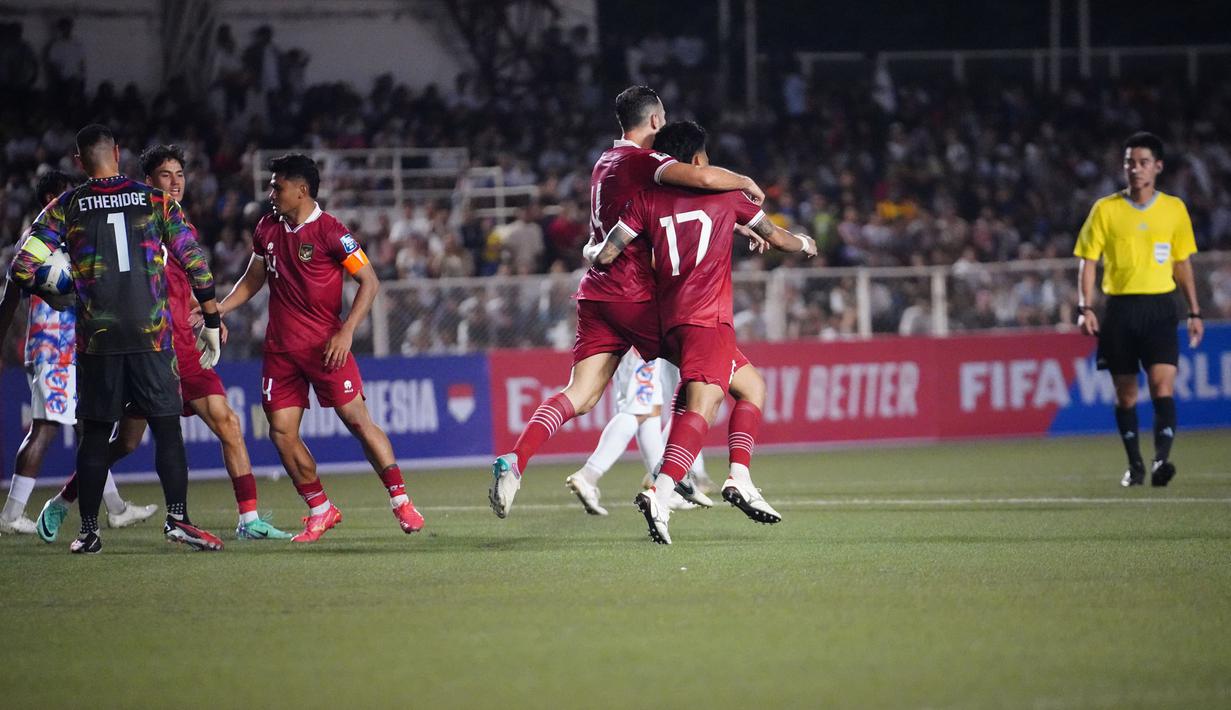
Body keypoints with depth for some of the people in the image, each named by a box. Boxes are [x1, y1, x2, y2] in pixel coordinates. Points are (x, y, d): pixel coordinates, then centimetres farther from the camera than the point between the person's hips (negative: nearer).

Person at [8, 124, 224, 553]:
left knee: (95, 434, 8)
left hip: (96, 337, 1)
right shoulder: (157, 201, 4)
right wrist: (211, 321, 10)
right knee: (167, 428, 3)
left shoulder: (65, 208, 3)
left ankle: (88, 530, 9)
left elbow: (21, 268, -1)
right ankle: (177, 518, -8)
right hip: (151, 334, 0)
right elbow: (195, 261, 3)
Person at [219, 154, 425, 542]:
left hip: (325, 346, -6)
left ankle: (400, 502, -2)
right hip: (281, 347, 6)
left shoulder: (330, 231, -8)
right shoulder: (267, 229, 10)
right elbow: (253, 280, 23)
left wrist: (346, 333, -15)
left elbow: (369, 282, -7)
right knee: (281, 431, -1)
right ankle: (320, 510, 11)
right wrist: (217, 309, 9)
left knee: (357, 419, -9)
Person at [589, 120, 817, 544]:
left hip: (670, 320, 6)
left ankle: (739, 480, 12)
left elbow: (605, 255, 4)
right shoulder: (724, 193, 8)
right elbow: (775, 238, 19)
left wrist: (589, 252, 27)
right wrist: (805, 245, 40)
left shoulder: (646, 200, 11)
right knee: (701, 409, -18)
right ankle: (660, 496, -38)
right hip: (709, 318, -6)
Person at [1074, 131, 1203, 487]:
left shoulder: (1174, 208, 7)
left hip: (1159, 307, 0)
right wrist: (1085, 308, -7)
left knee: (1163, 384, -17)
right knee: (1125, 393, 6)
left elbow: (1183, 264, 14)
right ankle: (1134, 465, 19)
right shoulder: (1105, 209, 2)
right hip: (1120, 308, 0)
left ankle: (1161, 459, -25)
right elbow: (1088, 261, 4)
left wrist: (1194, 313, 11)